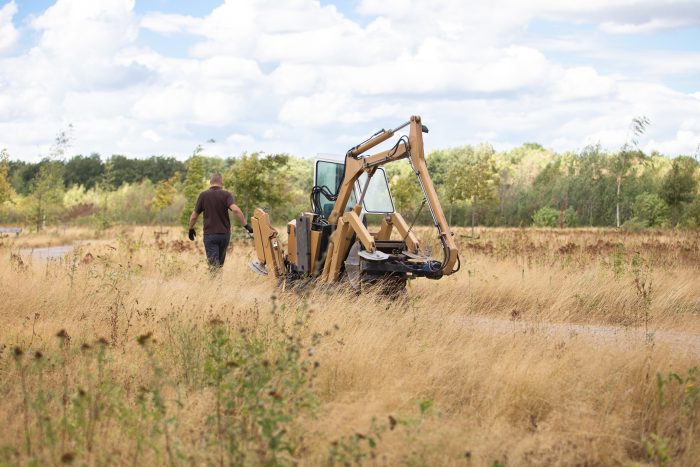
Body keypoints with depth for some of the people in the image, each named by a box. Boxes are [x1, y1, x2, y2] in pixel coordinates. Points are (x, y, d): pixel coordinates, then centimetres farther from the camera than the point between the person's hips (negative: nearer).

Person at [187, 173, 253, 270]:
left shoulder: (203, 195, 0)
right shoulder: (226, 195, -3)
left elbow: (194, 216, 4)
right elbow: (235, 210, -20)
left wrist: (191, 229, 21)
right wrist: (246, 225, -17)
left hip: (210, 234, -1)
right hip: (224, 234, 1)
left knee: (213, 265, -6)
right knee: (220, 264, 17)